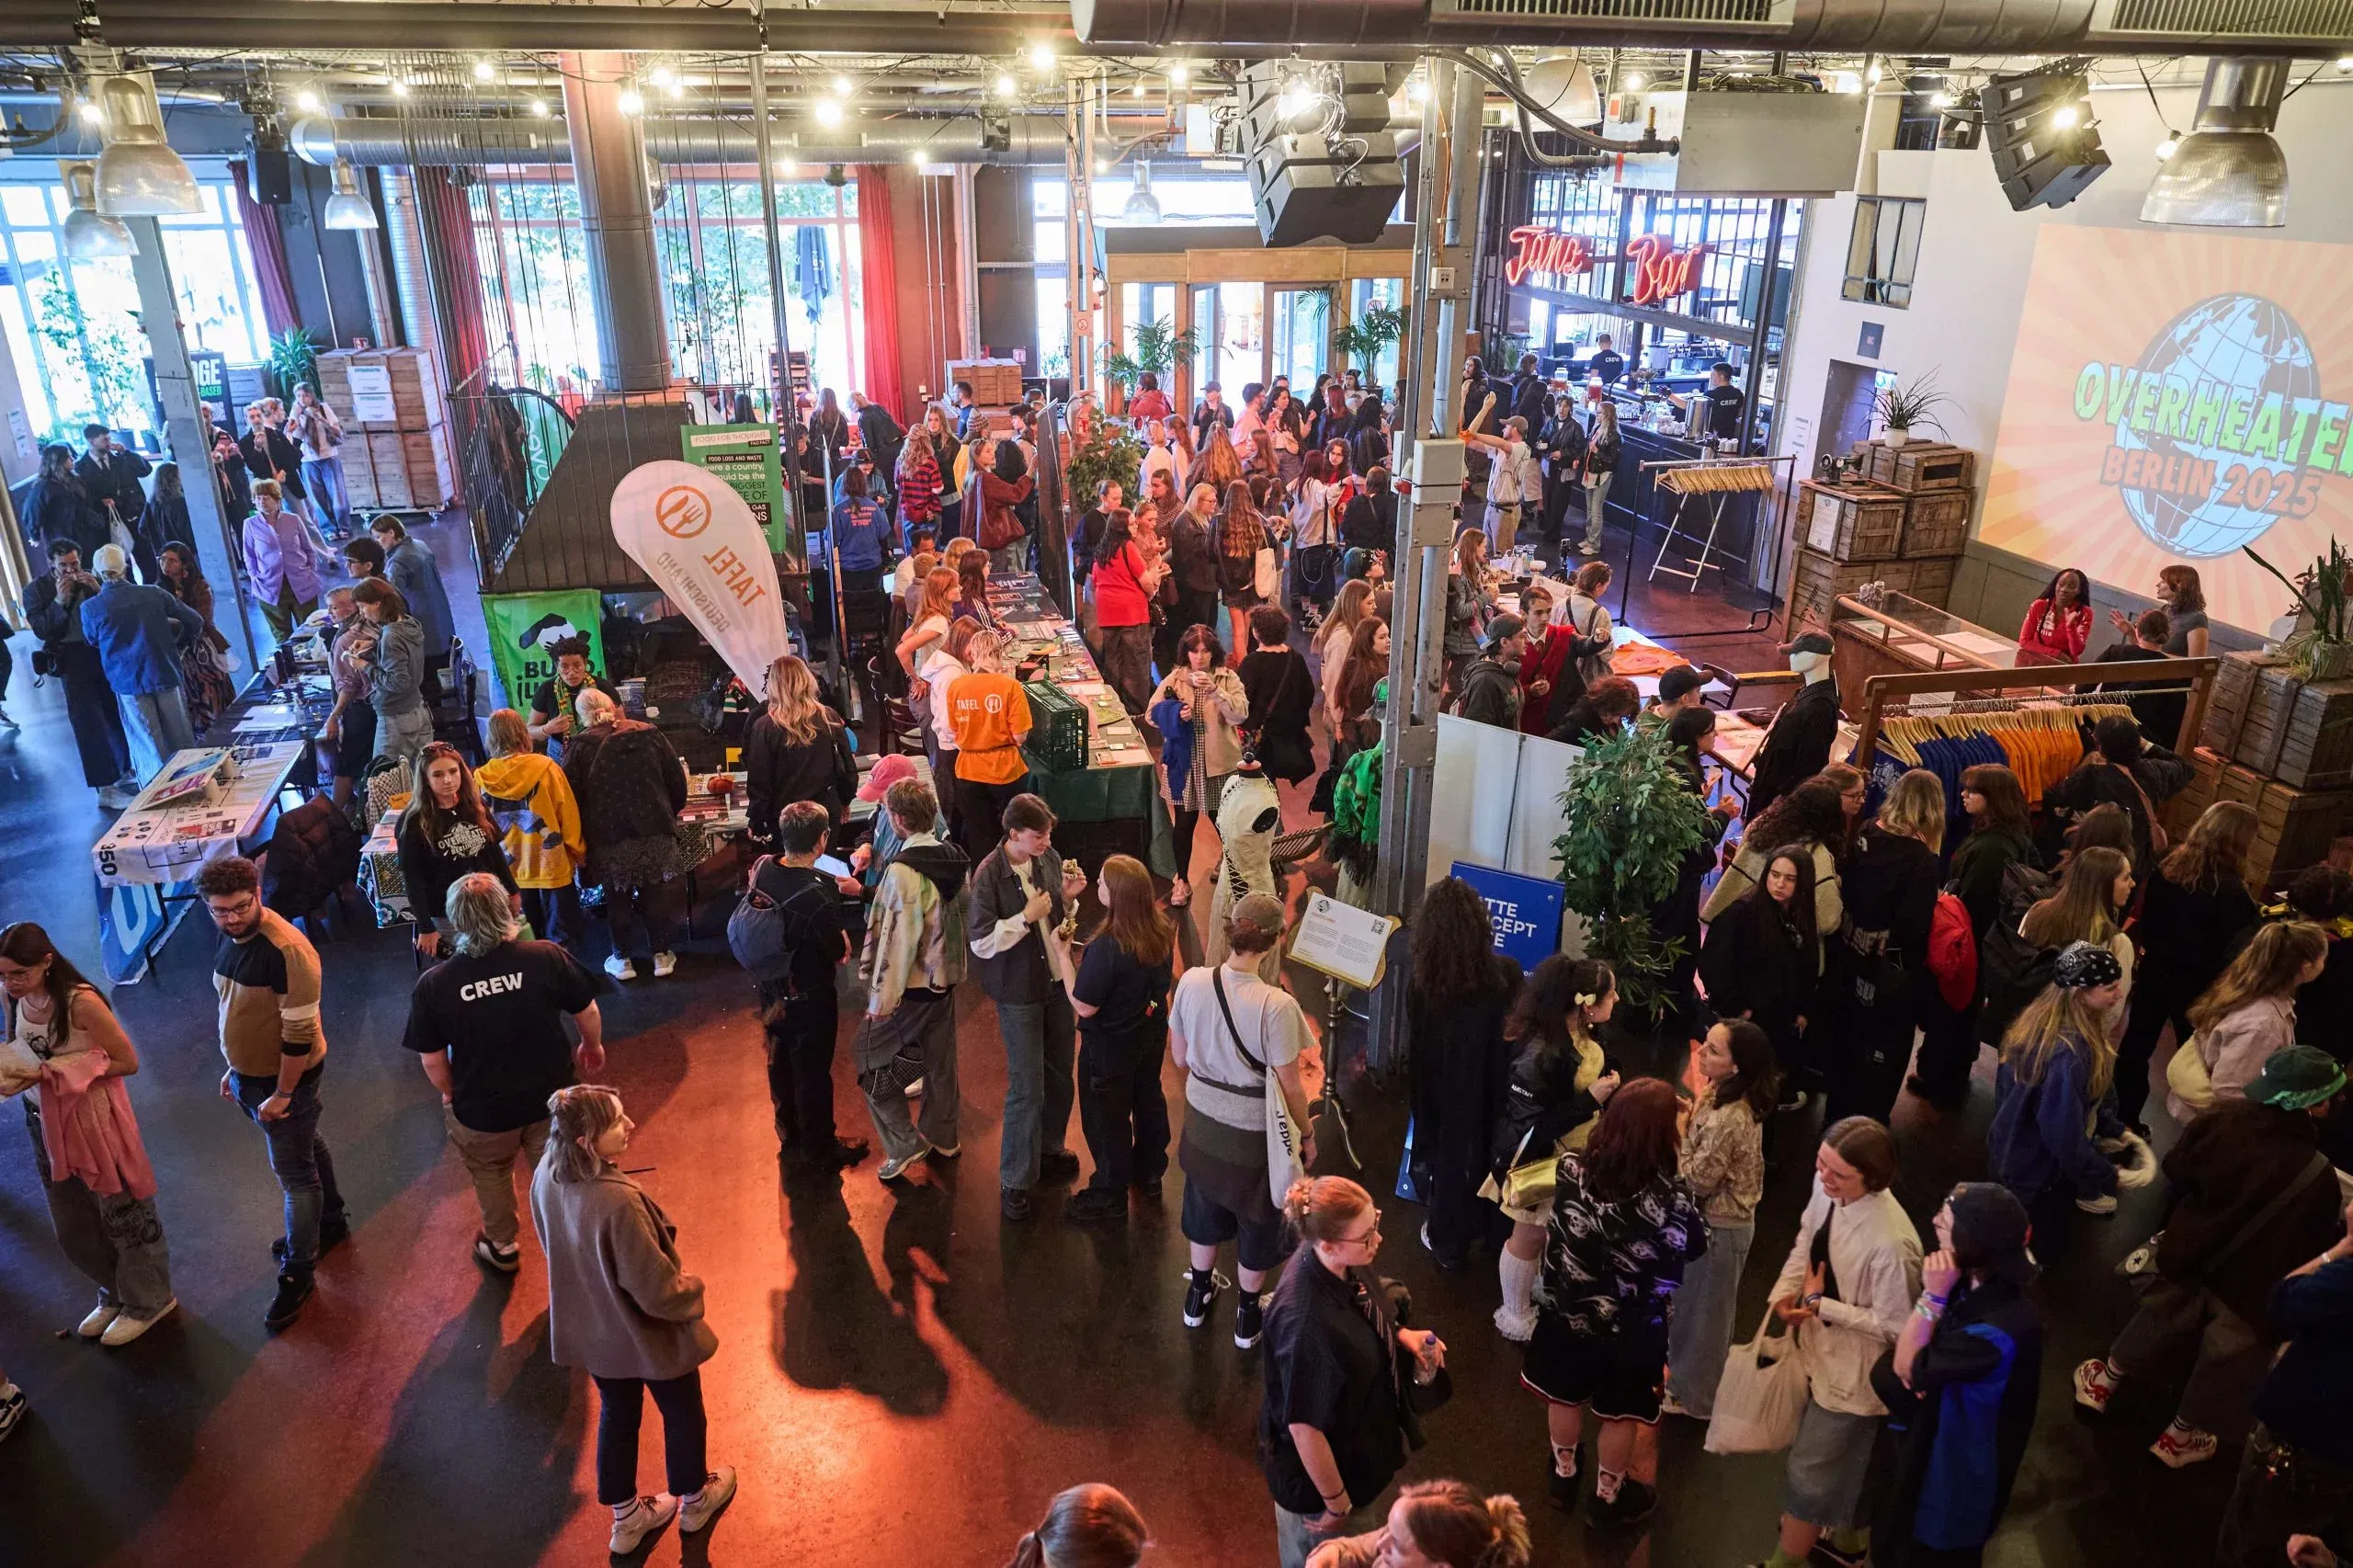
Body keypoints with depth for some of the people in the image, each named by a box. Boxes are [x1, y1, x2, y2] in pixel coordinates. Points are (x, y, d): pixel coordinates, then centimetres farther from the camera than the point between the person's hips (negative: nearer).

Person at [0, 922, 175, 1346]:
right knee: (72, 1229, 20)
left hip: (93, 1120, -7)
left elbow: (126, 1061, -20)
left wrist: (50, 1072, -26)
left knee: (122, 1213, 12)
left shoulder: (81, 1002, -26)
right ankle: (115, 1292, 43)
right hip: (44, 1122, 7)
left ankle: (148, 1301, 32)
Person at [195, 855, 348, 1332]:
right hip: (248, 1074, 8)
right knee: (305, 1149, 26)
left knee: (295, 1172, 6)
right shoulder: (230, 936, -3)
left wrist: (282, 1094, -19)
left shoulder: (287, 950, -30)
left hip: (286, 1078, -8)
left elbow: (300, 1031, -26)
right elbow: (232, 1006, 12)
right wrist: (233, 1069, 16)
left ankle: (298, 1274, 19)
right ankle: (330, 1222, 46)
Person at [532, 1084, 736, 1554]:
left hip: (589, 1329, 6)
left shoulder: (546, 1176, -18)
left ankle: (626, 1518, 49)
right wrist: (691, 1290, -10)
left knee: (617, 1415, 29)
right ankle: (694, 1499, 49)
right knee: (682, 1414, 24)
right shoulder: (617, 1202, -42)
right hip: (648, 1335, -6)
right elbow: (656, 1291, -31)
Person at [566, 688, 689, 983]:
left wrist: (580, 833, 6)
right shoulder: (648, 733, 1)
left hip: (608, 836, -1)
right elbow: (676, 777, 2)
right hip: (654, 829, 2)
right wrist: (672, 812, 16)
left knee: (617, 896, 10)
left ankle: (622, 958, 17)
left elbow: (571, 793, -5)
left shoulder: (580, 746, -5)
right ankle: (661, 954, 18)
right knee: (654, 891, 12)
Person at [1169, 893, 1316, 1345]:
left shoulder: (1191, 982, -19)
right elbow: (1290, 1087, -21)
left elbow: (1180, 1058, -4)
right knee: (1257, 1218, 22)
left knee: (1205, 1204, 29)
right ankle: (1249, 1315, 43)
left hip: (1202, 1121, 4)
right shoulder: (1276, 1006, -32)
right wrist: (1308, 1134, -3)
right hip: (1256, 1132, -4)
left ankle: (1199, 1293, 52)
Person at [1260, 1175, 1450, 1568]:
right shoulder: (1307, 1324, -41)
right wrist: (1336, 1503, -17)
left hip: (1358, 1439, 7)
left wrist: (1402, 1335, -8)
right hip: (1320, 1465, -7)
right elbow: (1305, 1427, -30)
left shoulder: (1342, 1264, -17)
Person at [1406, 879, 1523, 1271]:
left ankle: (1447, 1241, 41)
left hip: (1439, 1087, -1)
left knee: (1446, 1153, 22)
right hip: (1489, 1086, 1)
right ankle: (1483, 1223, 50)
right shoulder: (1505, 973, -25)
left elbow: (1414, 1044, -10)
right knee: (1484, 1149, 26)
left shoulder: (1418, 978, -25)